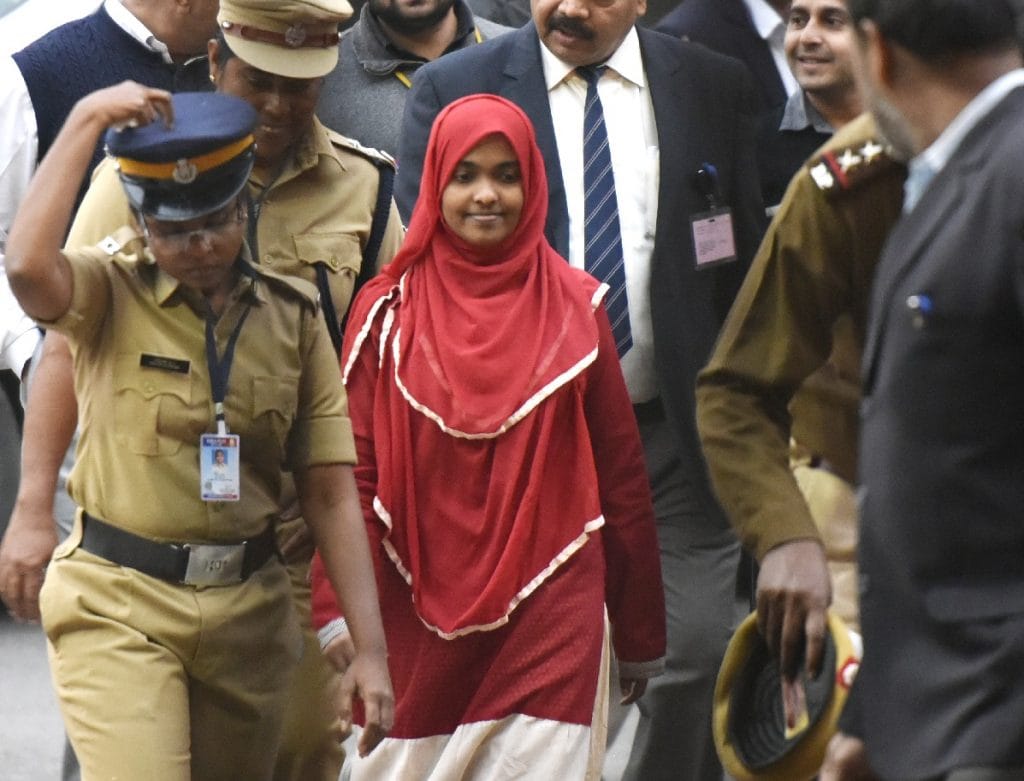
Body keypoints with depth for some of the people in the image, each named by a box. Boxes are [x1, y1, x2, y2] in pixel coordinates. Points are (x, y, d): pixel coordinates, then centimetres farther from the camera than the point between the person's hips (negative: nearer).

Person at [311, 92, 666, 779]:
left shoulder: (576, 309, 4)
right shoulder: (388, 310, 3)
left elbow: (621, 471, 8)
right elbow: (350, 470, -1)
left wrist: (641, 635, 10)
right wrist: (340, 611, -12)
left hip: (548, 615, 0)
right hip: (418, 620, 1)